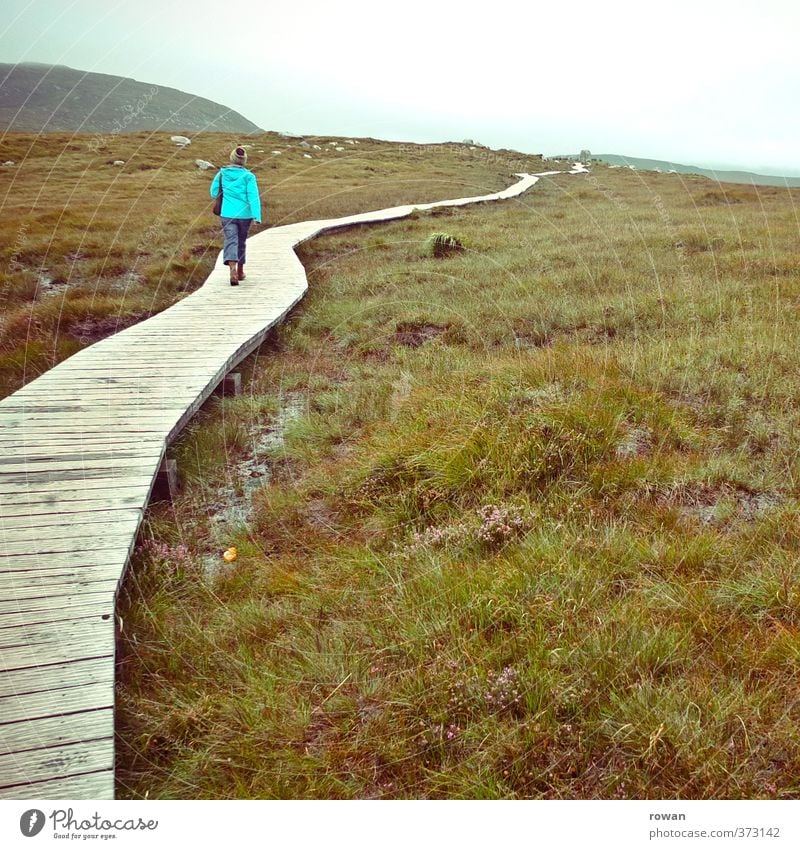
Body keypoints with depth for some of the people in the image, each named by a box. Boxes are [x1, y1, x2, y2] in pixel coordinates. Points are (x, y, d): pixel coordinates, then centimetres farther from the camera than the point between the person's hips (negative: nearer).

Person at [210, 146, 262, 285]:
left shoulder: (221, 173, 2)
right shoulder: (249, 176, -4)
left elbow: (213, 193, 9)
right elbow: (253, 197, -13)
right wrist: (257, 216, -17)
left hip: (227, 214, 0)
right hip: (244, 214, 0)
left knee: (231, 241, -4)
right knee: (241, 242, 17)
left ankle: (233, 268, -30)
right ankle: (240, 271, 30)